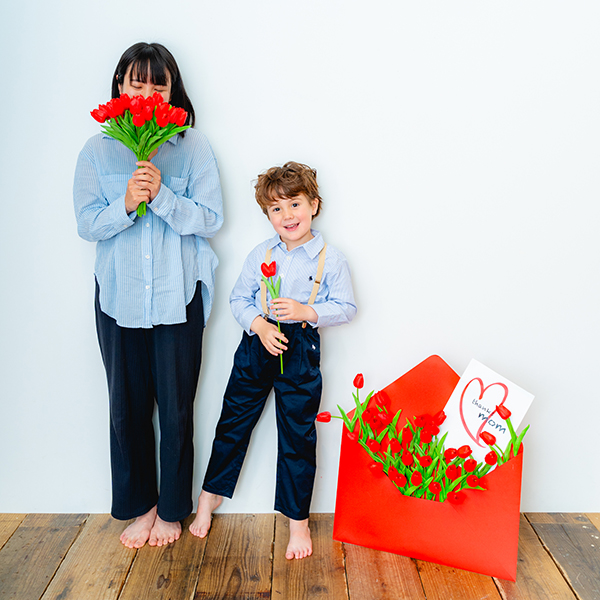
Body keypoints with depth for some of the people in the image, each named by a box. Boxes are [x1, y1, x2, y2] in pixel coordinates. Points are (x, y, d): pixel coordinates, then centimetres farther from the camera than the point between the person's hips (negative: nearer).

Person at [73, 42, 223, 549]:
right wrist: (126, 203, -17)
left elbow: (211, 220, -5)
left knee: (176, 408, 7)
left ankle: (171, 508, 28)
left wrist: (162, 195, -19)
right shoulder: (97, 151, 5)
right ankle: (138, 505, 32)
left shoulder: (193, 147, 0)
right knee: (126, 407, 11)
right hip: (118, 296, 2)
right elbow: (86, 224, 1)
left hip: (178, 297, -2)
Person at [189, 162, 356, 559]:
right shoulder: (261, 254, 3)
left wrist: (306, 311, -19)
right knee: (233, 421, 13)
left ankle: (298, 520, 23)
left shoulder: (330, 259, -5)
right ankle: (210, 496, 35)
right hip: (257, 344, 3)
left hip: (301, 350, -2)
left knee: (298, 436, 5)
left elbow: (346, 308, -4)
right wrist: (259, 325, -14)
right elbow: (239, 298, 5)